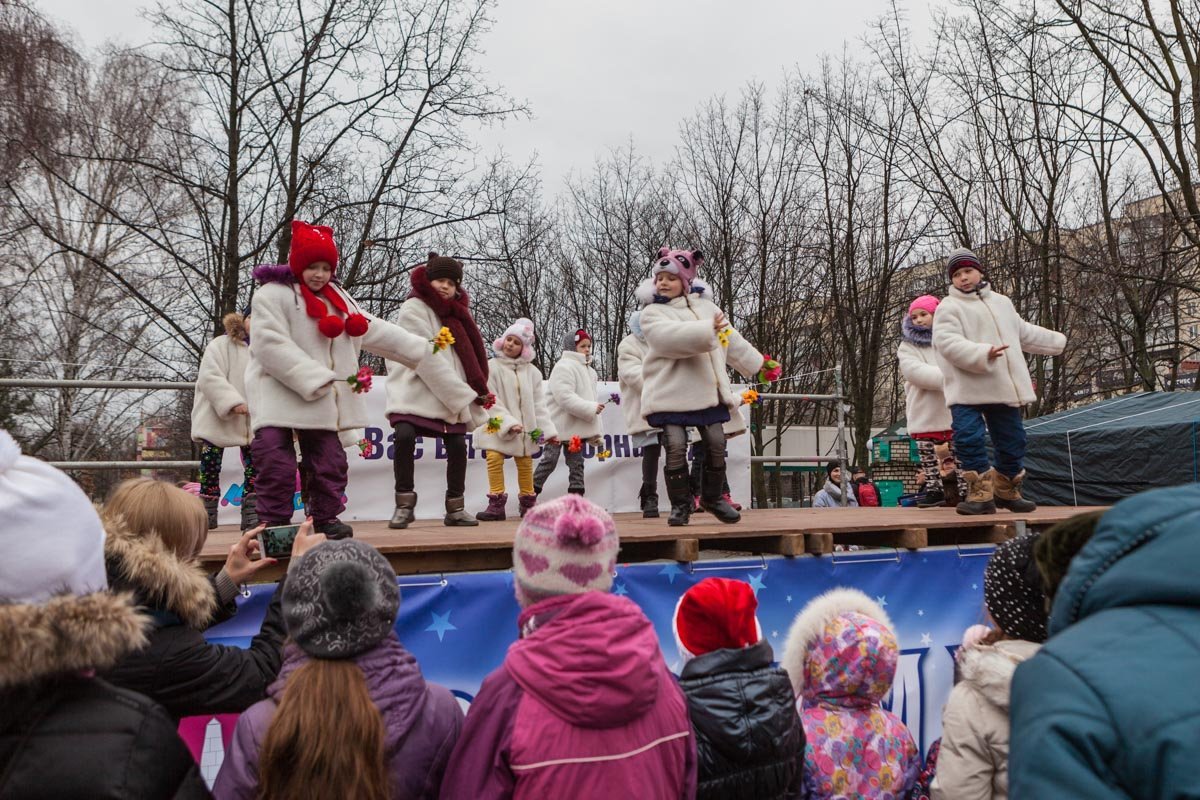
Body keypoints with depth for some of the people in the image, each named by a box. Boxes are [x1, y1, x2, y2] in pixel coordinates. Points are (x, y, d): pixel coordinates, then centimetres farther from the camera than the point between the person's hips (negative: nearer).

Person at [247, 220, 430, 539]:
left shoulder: (337, 297, 16)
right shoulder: (272, 294, -8)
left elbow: (373, 330, 18)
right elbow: (270, 344, -19)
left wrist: (422, 349, 14)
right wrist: (314, 379, -25)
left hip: (323, 401, 7)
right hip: (280, 397, -6)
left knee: (329, 461, 10)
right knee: (276, 463, -7)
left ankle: (326, 518, 20)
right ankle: (274, 522, 3)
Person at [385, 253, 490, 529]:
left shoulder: (456, 312, 15)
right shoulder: (413, 309, -7)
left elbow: (470, 355, 13)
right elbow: (426, 359, -16)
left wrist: (478, 391, 0)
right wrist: (465, 394, -17)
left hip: (453, 395, 6)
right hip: (415, 391, -6)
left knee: (458, 444, -2)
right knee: (405, 436, -24)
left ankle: (455, 509, 11)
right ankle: (405, 504, -10)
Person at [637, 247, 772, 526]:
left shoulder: (706, 306, 14)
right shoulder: (652, 313, -1)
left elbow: (732, 341, 23)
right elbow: (671, 336, -22)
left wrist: (758, 364, 26)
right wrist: (707, 330, -27)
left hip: (708, 390, 4)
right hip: (671, 393, -4)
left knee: (716, 445, 5)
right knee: (676, 448, -8)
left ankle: (713, 497, 24)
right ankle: (680, 504, 6)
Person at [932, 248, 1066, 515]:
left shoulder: (1002, 302, 19)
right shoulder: (948, 307, -3)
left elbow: (1024, 333, 33)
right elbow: (947, 342, -19)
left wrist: (1056, 341, 41)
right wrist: (982, 354, -31)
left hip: (1004, 389, 6)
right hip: (967, 390, -6)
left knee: (1012, 440, 11)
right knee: (969, 438, -16)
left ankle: (1007, 491, 28)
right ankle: (980, 493, -8)